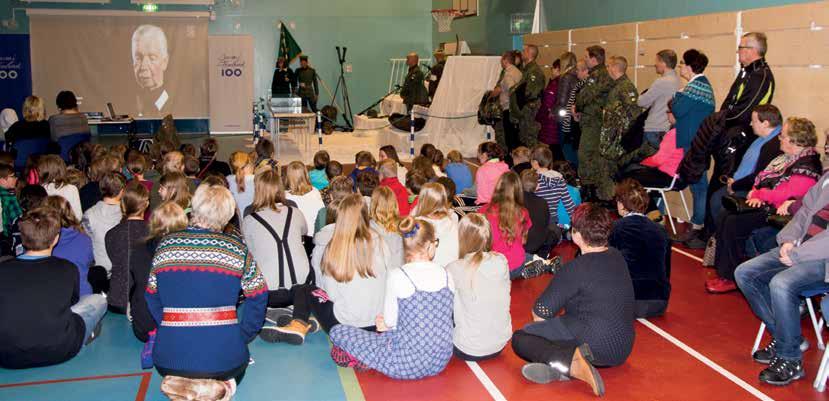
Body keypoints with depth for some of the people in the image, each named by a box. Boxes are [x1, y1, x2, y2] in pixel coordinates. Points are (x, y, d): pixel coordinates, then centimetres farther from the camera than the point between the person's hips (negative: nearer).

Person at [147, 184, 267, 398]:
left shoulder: (165, 244, 4)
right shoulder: (237, 248, -2)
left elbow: (152, 297, 11)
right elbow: (258, 296, 0)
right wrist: (241, 337, 8)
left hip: (170, 359, 3)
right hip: (223, 358, -2)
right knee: (238, 364, 33)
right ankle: (221, 385, -1)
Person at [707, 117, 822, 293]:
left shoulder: (807, 166, -18)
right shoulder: (789, 158, 14)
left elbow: (787, 193, -26)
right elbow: (765, 178, 17)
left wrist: (759, 195, -13)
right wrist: (756, 193, -2)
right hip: (765, 206, 10)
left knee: (733, 224, -21)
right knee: (724, 217, -1)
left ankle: (732, 278, -8)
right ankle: (723, 270, 1)